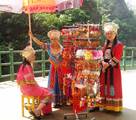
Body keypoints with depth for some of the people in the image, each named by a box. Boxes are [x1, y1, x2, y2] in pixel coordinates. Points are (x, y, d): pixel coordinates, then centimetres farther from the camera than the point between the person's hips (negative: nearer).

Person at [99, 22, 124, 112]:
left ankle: (114, 106, 6)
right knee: (105, 87, 7)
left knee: (113, 87, -2)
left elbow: (116, 59, -13)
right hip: (105, 68, 6)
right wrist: (103, 63, -9)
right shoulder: (106, 44, 14)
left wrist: (107, 65, -14)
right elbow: (102, 55, 10)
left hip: (114, 69, -6)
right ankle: (106, 105, 15)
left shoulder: (119, 44, -7)